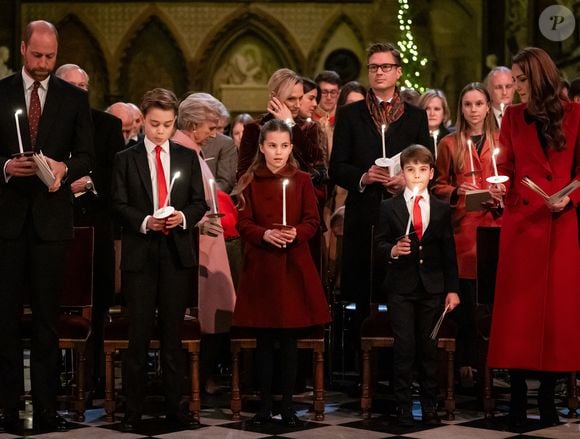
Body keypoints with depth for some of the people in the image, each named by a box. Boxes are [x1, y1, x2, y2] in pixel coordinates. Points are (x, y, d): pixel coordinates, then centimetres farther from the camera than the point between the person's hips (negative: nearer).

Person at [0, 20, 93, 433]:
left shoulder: (74, 97, 6)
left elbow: (86, 155, 5)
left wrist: (64, 169, -15)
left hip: (51, 216, 0)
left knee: (47, 316, 3)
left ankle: (46, 408, 6)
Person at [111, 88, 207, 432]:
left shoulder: (188, 157, 9)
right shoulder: (125, 159, 4)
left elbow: (200, 202, 8)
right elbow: (119, 205, -1)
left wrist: (184, 217, -12)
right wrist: (144, 222, -17)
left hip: (177, 252, 2)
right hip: (139, 253, -1)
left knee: (173, 333, 7)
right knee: (140, 333, 1)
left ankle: (175, 406, 13)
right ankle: (134, 409, 7)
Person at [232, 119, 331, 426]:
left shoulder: (302, 180, 5)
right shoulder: (250, 181, 3)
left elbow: (312, 222, 3)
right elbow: (243, 223, -1)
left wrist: (296, 233, -18)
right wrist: (264, 234, -20)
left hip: (294, 265, 0)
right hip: (261, 265, 0)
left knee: (289, 339, 2)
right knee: (264, 339, 4)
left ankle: (288, 405, 9)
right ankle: (265, 404, 11)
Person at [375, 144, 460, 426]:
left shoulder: (441, 209, 8)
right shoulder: (389, 207, 3)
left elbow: (449, 252, 8)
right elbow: (379, 246, 3)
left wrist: (452, 289, 5)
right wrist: (392, 250, -19)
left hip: (432, 288, 2)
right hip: (400, 288, -2)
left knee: (429, 348, 6)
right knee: (404, 348, -3)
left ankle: (429, 407, 15)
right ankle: (403, 407, 6)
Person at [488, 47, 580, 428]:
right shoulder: (513, 117, 7)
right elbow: (506, 166, 7)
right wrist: (500, 185, -13)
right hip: (522, 221, 1)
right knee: (519, 310, 0)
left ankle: (548, 396, 11)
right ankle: (518, 395, 7)